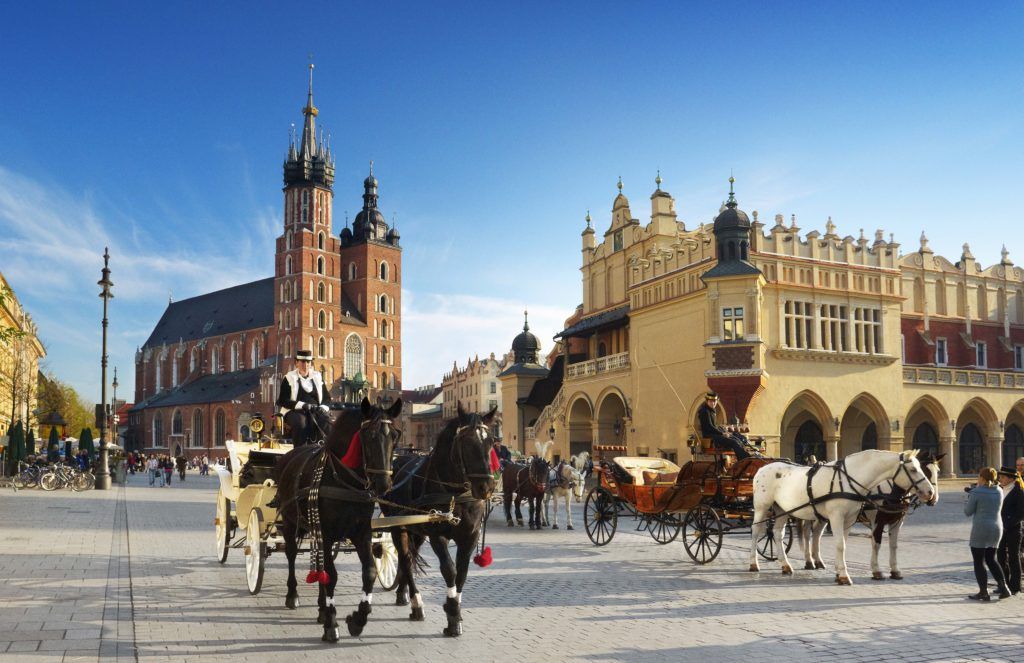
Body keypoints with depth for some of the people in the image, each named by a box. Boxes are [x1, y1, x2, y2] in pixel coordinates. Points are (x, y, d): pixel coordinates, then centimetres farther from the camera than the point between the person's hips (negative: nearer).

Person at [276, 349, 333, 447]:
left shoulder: (317, 377, 19)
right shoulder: (289, 378, 9)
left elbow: (327, 398, 19)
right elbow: (282, 401, -1)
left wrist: (323, 407, -6)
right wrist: (302, 405, -16)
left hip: (316, 411, 3)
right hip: (295, 411, -3)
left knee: (327, 423, -31)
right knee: (300, 422, -38)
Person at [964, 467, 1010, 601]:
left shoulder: (976, 492, -14)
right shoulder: (999, 492, 4)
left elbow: (967, 512, -8)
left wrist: (969, 497, 7)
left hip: (980, 529, -6)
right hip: (996, 528, 6)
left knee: (979, 562, 4)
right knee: (991, 559, 20)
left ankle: (984, 592, 6)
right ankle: (1003, 587, 11)